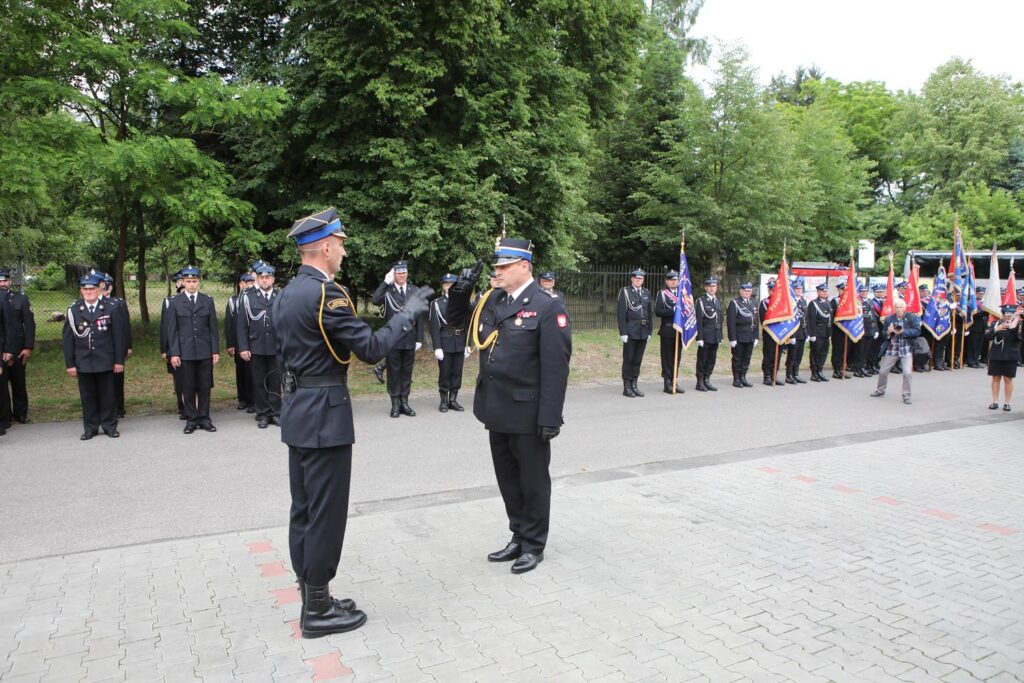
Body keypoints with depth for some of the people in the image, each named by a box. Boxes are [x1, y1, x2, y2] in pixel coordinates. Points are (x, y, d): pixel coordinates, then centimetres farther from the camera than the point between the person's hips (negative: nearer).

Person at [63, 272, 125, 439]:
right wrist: (70, 364, -1)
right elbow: (67, 339, 3)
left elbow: (118, 337, 2)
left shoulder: (109, 310, 2)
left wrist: (119, 361, -2)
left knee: (107, 396, 5)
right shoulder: (73, 311, 3)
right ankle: (90, 428, 17)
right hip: (83, 363, 1)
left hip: (105, 362, -1)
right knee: (88, 397, 7)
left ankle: (109, 426, 17)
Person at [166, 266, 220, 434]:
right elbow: (172, 330, 2)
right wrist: (174, 353, -5)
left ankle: (204, 419, 14)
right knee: (187, 389, 3)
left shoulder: (208, 301, 8)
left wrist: (216, 350, 2)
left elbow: (213, 328, 7)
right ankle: (191, 420, 13)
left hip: (205, 352, 1)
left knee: (205, 388, 4)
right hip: (184, 353, -1)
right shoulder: (175, 303, 4)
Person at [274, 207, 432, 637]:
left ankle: (311, 598, 27)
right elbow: (371, 348, -18)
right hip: (325, 414, -10)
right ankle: (318, 611, 11)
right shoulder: (326, 293, -18)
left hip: (297, 411, 10)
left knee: (304, 509, 15)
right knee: (326, 512, 0)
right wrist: (407, 314, -7)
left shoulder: (286, 294, 11)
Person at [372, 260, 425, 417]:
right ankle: (395, 404, 11)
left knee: (407, 372, 8)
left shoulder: (415, 290, 6)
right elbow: (375, 300, -22)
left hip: (410, 338, 3)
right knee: (394, 372, 4)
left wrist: (419, 339, 2)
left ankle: (404, 402, 16)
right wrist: (386, 282, -19)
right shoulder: (387, 290, -1)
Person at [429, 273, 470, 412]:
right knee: (444, 373, 3)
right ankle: (444, 401, 13)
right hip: (445, 343, -3)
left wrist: (468, 345, 6)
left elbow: (467, 325, 10)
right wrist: (437, 347, -13)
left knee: (457, 372, 7)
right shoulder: (437, 303, -2)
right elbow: (434, 327, -6)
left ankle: (453, 400, 16)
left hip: (460, 343, 3)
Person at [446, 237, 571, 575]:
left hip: (527, 414, -7)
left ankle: (534, 545, 26)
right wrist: (461, 291, 0)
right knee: (508, 480, 18)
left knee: (533, 481, 10)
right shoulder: (491, 301, 6)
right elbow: (457, 319, 21)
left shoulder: (547, 306, -14)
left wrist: (550, 417, -20)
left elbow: (556, 367, -18)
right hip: (498, 411, 7)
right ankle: (518, 537, 35)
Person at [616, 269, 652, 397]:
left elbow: (650, 312, 13)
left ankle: (634, 386, 16)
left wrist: (649, 331, 7)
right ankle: (627, 387, 8)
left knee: (638, 360, 9)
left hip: (643, 332, 5)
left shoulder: (647, 293, 12)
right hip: (630, 332, -4)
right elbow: (621, 313, -8)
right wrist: (623, 332, -14)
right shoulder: (625, 292, -2)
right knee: (628, 360, 1)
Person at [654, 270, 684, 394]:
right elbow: (658, 311, -11)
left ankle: (675, 382, 15)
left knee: (677, 357, 8)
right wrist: (673, 311, -20)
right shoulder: (662, 294, 0)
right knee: (667, 357, 0)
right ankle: (667, 383, 4)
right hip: (667, 330, -4)